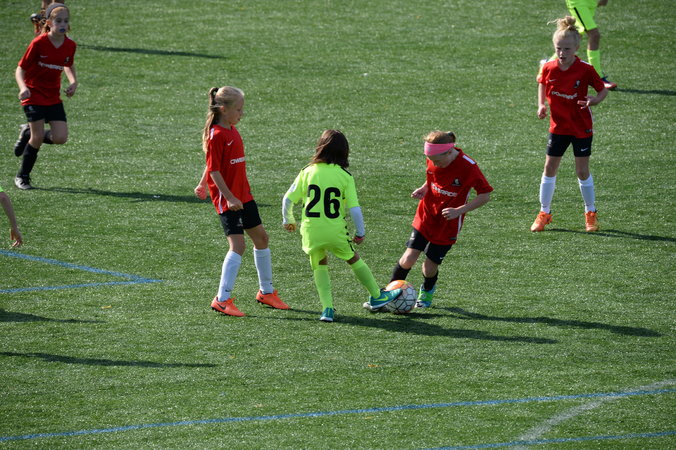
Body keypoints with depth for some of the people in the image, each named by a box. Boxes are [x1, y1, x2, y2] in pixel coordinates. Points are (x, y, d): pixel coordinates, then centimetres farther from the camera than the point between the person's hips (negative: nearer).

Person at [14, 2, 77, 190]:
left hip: (53, 97, 5)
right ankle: (22, 177, 10)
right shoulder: (38, 44, -17)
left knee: (60, 138, -8)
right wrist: (23, 88, -31)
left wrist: (73, 82, -1)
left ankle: (28, 134, 21)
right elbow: (21, 68, -12)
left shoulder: (70, 45, -3)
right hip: (34, 95, -5)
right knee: (38, 137, -9)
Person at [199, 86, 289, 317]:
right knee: (237, 244, -17)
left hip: (243, 195, 10)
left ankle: (266, 292, 32)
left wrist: (202, 184, 31)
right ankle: (222, 300, -13)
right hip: (227, 199, -10)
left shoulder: (232, 131, 10)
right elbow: (214, 170, -20)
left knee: (261, 237, 16)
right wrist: (229, 198, -25)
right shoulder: (216, 135, -17)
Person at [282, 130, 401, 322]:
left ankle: (327, 308, 9)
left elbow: (288, 199, 3)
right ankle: (376, 297, 35)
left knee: (320, 265, 22)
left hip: (311, 230, 1)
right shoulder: (345, 176, -5)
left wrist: (288, 220, 22)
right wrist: (360, 232, 6)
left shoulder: (307, 172, 0)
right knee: (354, 260, 21)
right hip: (335, 231, -1)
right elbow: (354, 208, -8)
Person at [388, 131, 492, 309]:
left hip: (447, 224, -3)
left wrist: (458, 211, -24)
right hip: (426, 217, 3)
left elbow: (485, 195, -16)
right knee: (409, 258, -9)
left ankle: (427, 291, 37)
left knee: (430, 266, 4)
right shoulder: (433, 160, -7)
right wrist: (424, 189, -6)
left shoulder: (468, 167, -23)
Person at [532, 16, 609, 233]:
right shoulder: (549, 68, -8)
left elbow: (603, 90, -7)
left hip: (581, 127, -3)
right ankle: (544, 213, 17)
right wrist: (541, 105, -2)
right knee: (549, 168, 5)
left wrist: (595, 100, -29)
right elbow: (542, 84, 14)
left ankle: (590, 213, 20)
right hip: (558, 126, 3)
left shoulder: (585, 70, -17)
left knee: (583, 171, 3)